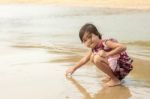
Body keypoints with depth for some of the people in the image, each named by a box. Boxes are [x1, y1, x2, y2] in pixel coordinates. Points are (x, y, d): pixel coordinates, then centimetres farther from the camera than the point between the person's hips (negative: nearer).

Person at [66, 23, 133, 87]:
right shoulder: (93, 49, 6)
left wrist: (107, 54, -32)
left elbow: (123, 47, -33)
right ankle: (112, 76, 11)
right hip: (115, 67, 9)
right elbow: (84, 60, 24)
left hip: (123, 67, -9)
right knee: (93, 57, 13)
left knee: (97, 59, -24)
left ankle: (115, 80, -12)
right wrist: (74, 68, 32)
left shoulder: (106, 43, -20)